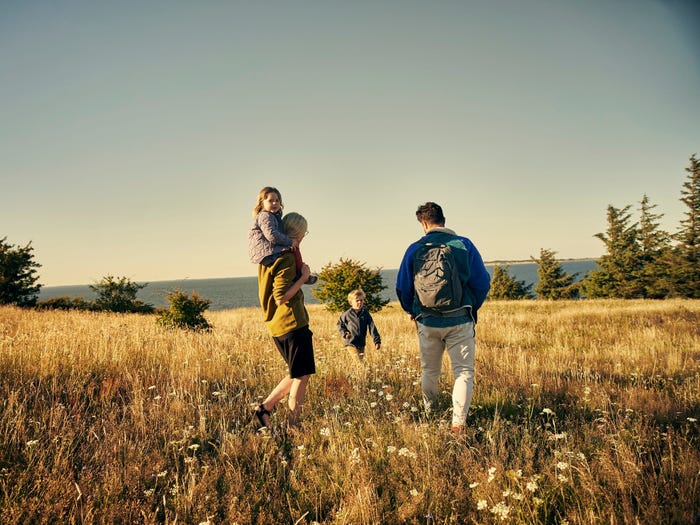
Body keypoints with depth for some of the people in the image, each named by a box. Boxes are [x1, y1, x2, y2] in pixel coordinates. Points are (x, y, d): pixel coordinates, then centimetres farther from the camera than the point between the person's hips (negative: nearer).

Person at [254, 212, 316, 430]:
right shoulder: (287, 258, -17)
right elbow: (281, 297, -22)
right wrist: (303, 277, -14)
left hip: (276, 325, 9)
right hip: (292, 323, -9)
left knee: (297, 374, 19)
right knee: (301, 375, 1)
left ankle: (265, 408, 16)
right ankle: (293, 425, 5)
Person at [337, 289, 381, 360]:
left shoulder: (365, 313, -2)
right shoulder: (347, 314, -6)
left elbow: (372, 327, -4)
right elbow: (340, 324, 9)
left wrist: (377, 341, -9)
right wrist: (344, 333, -7)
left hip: (361, 344, 3)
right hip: (351, 343, -3)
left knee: (361, 360, 15)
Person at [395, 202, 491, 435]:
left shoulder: (415, 249, -2)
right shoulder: (464, 245, -3)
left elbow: (402, 288, 5)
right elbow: (482, 282, 1)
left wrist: (413, 312, 22)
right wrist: (472, 309, 17)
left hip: (427, 321, 2)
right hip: (460, 321, -1)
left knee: (429, 371, 19)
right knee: (464, 371, 4)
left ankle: (429, 414, 33)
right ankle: (458, 423, -6)